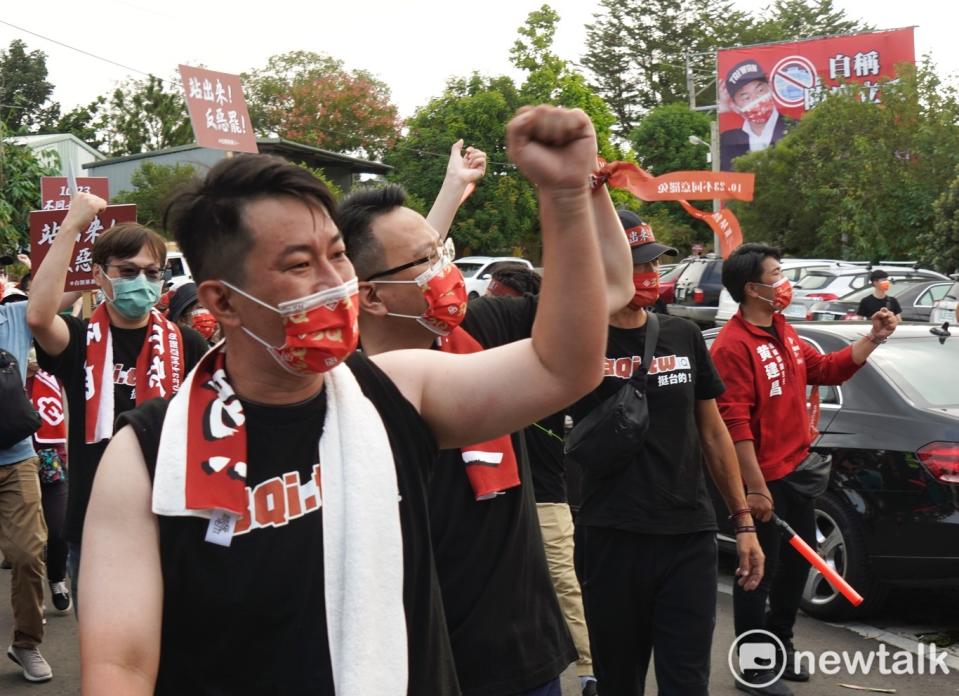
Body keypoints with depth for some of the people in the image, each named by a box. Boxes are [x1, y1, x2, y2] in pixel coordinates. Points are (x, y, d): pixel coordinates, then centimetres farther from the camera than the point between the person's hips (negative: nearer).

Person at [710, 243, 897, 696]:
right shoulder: (733, 346, -20)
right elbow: (734, 422, -24)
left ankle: (781, 644, 37)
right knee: (760, 571, 1)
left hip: (796, 471, 9)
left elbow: (827, 369, 21)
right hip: (764, 481, -9)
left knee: (797, 561, 20)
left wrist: (873, 339, 10)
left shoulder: (784, 332, 9)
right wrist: (756, 488, -25)